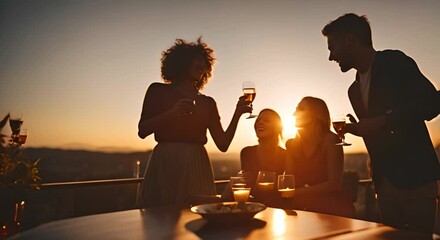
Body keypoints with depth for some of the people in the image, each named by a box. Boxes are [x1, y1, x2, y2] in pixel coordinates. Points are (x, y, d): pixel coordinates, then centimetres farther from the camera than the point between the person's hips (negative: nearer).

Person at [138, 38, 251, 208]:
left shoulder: (208, 102, 13)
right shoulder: (158, 91, 9)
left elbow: (223, 144, 5)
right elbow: (142, 131, -1)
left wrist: (237, 113, -5)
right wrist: (172, 113, -13)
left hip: (197, 168, 2)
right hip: (164, 165, -2)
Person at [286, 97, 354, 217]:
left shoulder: (330, 139, -8)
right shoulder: (293, 144, 7)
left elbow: (334, 184, -14)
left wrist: (298, 192, -15)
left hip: (334, 209, -4)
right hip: (307, 210, 4)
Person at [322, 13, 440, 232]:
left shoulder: (393, 62, -6)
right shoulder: (355, 90, 14)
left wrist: (382, 121, -21)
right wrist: (355, 129, 2)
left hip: (415, 179, -7)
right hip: (385, 183, 7)